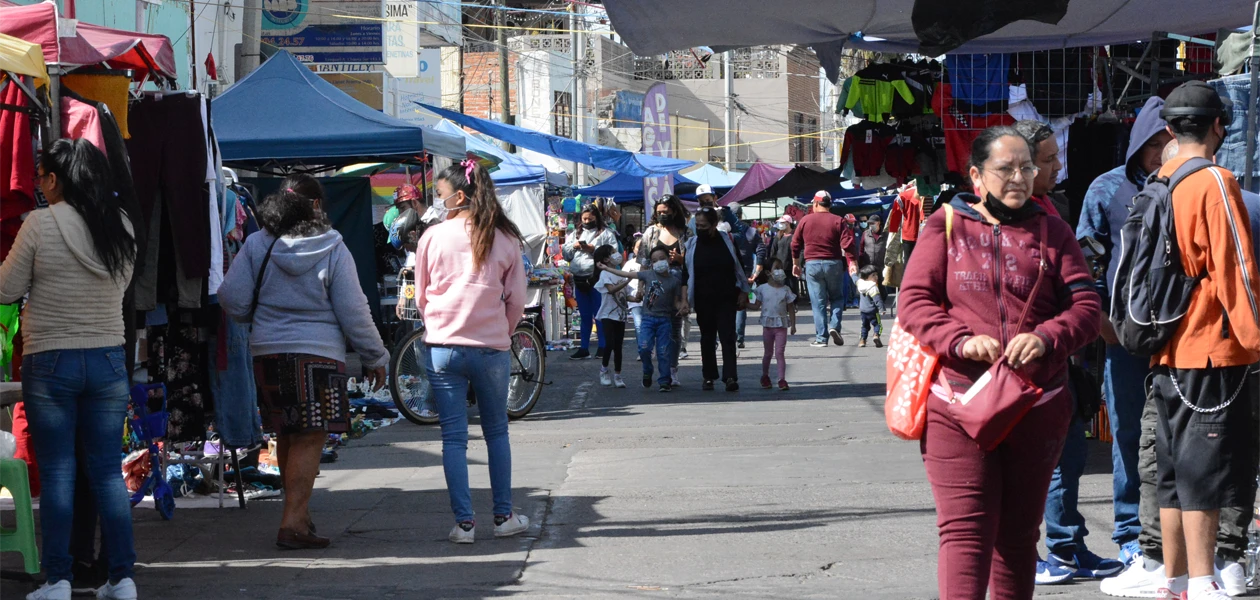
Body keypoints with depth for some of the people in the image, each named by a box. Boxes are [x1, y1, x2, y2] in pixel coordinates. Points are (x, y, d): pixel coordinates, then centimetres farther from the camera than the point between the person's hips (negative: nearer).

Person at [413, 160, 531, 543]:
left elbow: (421, 296, 8)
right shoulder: (505, 239, 0)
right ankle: (503, 516, 18)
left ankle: (464, 522, 2)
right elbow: (517, 299, 5)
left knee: (453, 437, 4)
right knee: (496, 432, 15)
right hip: (492, 349, 1)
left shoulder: (433, 237, -3)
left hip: (444, 348, -1)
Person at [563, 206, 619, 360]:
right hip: (579, 279, 5)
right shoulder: (575, 234, 19)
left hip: (597, 278, -5)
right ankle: (583, 348, 16)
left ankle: (603, 347, 6)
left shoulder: (606, 234, 2)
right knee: (585, 316, 11)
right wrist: (573, 246, -3)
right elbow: (565, 254, 15)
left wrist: (593, 249, -14)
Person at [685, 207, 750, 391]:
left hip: (727, 298, -1)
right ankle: (709, 377, 14)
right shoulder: (691, 245, 1)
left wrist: (743, 293, 3)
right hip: (703, 300, 1)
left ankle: (730, 376, -12)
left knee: (728, 337, -8)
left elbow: (739, 267, 7)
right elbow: (686, 274, 1)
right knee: (707, 338, 8)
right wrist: (684, 299, -6)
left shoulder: (727, 241, 0)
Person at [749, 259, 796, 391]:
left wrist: (793, 325, 0)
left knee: (779, 353, -7)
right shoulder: (763, 288, 0)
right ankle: (765, 377, 28)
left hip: (781, 325, -1)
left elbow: (791, 309, 4)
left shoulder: (785, 290, 1)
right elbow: (757, 305, 5)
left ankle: (782, 380, -9)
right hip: (768, 324, 1)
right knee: (768, 353, 12)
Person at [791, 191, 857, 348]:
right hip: (834, 264, 0)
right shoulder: (838, 221, -1)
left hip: (812, 264, 0)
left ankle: (821, 338, 1)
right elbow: (848, 244, -9)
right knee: (836, 297, 16)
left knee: (818, 302, 3)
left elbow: (795, 244, 8)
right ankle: (834, 326, -6)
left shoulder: (805, 220, 3)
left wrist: (796, 264, 19)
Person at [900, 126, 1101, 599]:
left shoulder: (1052, 233, 10)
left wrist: (1045, 338, -17)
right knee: (966, 532, -11)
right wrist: (961, 341, -19)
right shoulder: (945, 226, 5)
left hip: (1038, 410, 3)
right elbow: (914, 301, -1)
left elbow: (1086, 307, 4)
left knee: (1019, 535, 12)